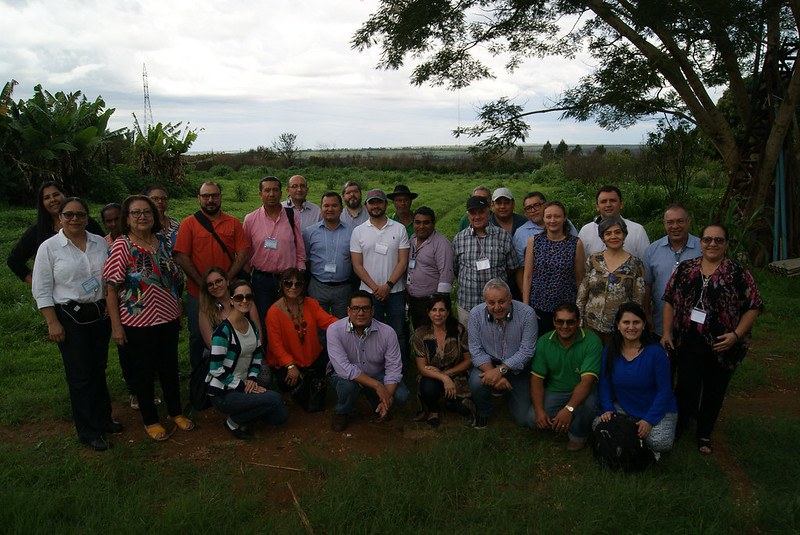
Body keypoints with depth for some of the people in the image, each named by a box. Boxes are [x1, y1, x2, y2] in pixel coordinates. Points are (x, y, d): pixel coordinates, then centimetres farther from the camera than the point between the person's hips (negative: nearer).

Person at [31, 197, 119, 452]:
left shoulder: (100, 243, 4)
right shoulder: (49, 247, -7)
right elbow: (42, 290, -7)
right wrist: (53, 323, -12)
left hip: (100, 314, 4)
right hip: (70, 318, -4)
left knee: (99, 369, 15)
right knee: (80, 374, 2)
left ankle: (103, 418, 31)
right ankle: (88, 431, 15)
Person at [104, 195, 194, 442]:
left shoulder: (162, 241, 2)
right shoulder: (121, 246, -12)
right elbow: (111, 288, -12)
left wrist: (177, 307, 12)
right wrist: (116, 325, -14)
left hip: (168, 317, 5)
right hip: (138, 322, -4)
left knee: (170, 367, 15)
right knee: (144, 371, 10)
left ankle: (176, 412, 34)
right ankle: (150, 420, 27)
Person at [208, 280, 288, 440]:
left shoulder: (252, 326, 5)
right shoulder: (223, 330, -20)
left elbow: (258, 356, 14)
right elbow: (216, 370, -21)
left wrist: (252, 378, -4)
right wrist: (242, 386, -18)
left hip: (244, 385, 7)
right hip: (222, 392, -7)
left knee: (280, 416, -2)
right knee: (273, 398, -23)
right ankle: (233, 422, -2)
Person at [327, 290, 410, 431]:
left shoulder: (387, 332, -19)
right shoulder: (335, 330, -24)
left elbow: (394, 368, -17)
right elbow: (343, 368, -32)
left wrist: (386, 400, -30)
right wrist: (377, 385, -35)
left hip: (376, 375, 2)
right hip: (347, 376, -2)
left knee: (401, 396, -23)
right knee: (347, 383, -36)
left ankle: (378, 407, 15)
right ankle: (343, 413, 0)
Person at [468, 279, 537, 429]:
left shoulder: (527, 313, -19)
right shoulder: (476, 314, -14)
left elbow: (526, 350, -19)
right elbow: (476, 350, -12)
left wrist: (501, 370, -29)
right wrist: (492, 373, -27)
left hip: (517, 367, 0)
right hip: (488, 364, 0)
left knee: (525, 419, -4)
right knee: (477, 382, -33)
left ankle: (510, 393, 31)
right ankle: (483, 411, 3)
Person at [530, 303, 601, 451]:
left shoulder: (592, 341, -17)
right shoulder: (544, 342, -4)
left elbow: (587, 380, -25)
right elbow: (537, 378, -5)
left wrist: (569, 409, -38)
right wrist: (539, 410, -21)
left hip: (582, 392, -2)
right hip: (554, 391, 2)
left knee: (587, 404, -36)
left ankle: (578, 435, -3)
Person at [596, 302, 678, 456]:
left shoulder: (656, 352, -17)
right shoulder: (609, 351, -5)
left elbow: (664, 390, -13)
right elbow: (605, 384, 3)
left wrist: (649, 420, -19)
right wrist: (607, 409, -12)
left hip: (658, 410, -3)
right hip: (623, 408, 3)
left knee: (659, 443, -28)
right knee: (598, 424, -21)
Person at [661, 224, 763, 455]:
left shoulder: (738, 273, -4)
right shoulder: (685, 269, 3)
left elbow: (754, 306, -4)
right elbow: (670, 301, 7)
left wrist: (736, 334, -14)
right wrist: (666, 333, 1)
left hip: (721, 348, -1)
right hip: (688, 345, 1)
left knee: (714, 392, 12)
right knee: (686, 387, 2)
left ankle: (704, 433, 30)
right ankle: (677, 427, 24)